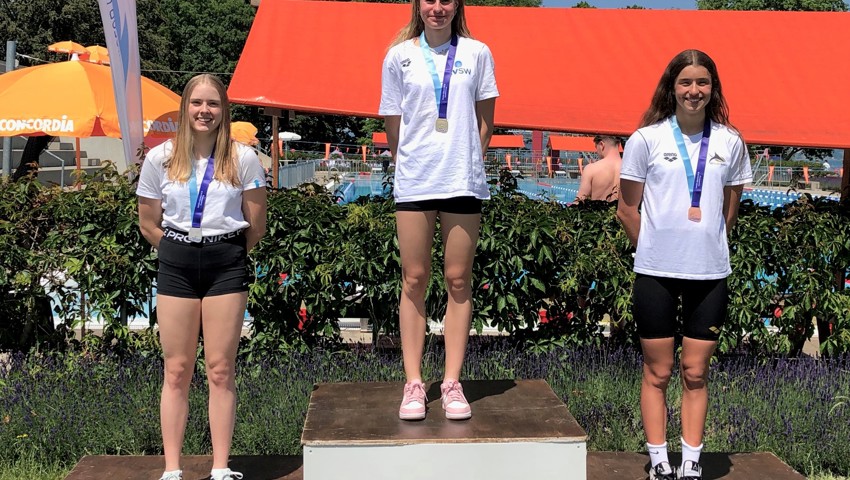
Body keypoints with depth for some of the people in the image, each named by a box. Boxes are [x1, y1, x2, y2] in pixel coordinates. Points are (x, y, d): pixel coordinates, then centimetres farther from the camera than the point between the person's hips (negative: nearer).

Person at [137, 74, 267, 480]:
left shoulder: (243, 159, -2)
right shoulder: (159, 159, 2)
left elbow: (256, 226, 3)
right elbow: (148, 224, 10)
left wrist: (226, 255, 9)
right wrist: (183, 251, 10)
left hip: (226, 266, -1)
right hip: (176, 266, 1)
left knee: (221, 370, 1)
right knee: (176, 371, 3)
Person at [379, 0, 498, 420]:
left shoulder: (476, 53, 8)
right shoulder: (399, 56, 8)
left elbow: (485, 120, 10)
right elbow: (393, 126, 9)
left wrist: (466, 161, 5)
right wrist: (410, 165, 6)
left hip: (463, 181, 0)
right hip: (413, 181, 0)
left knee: (458, 280, 2)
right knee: (414, 280, 1)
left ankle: (452, 382, 8)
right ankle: (413, 383, 6)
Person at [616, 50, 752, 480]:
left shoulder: (730, 142, 4)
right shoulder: (646, 139, -2)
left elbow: (729, 210, 14)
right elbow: (627, 209, 3)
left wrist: (706, 247, 8)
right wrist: (655, 249, 3)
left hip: (710, 273, 2)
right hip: (655, 272, -2)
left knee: (696, 373, 8)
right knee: (657, 372, 5)